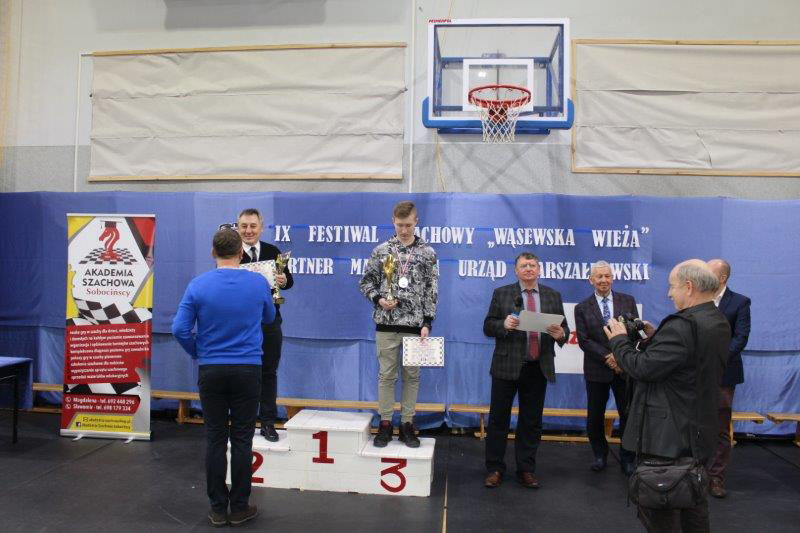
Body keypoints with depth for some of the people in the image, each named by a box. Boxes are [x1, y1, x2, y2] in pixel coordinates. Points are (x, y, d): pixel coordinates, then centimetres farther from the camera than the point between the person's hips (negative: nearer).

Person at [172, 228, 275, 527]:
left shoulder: (198, 285, -5)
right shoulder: (259, 283, -3)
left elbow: (179, 329, -6)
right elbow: (269, 318, 14)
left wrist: (197, 352, 11)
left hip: (211, 371, 0)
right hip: (247, 370, 0)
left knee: (215, 440, 9)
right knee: (242, 440, 7)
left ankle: (218, 509, 17)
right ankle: (239, 508, 16)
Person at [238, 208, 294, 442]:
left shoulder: (273, 252, 5)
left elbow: (288, 280, 4)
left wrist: (284, 281, -18)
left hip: (269, 321, 3)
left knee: (268, 372, 10)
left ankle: (268, 422, 22)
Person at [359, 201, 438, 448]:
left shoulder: (427, 253, 1)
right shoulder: (381, 250, 2)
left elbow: (432, 290, 1)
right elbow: (366, 281, 8)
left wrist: (427, 322, -6)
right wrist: (378, 299, -11)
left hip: (415, 324, 0)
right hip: (386, 323, 0)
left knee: (412, 375, 8)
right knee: (386, 374, 6)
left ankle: (407, 424, 19)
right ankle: (385, 424, 17)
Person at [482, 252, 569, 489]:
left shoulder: (553, 296, 9)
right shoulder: (501, 293, 2)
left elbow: (564, 329, 9)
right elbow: (488, 326, 0)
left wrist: (561, 334, -14)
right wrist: (504, 324, -21)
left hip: (538, 368, 2)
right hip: (507, 366, -2)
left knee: (531, 421, 10)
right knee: (499, 418, 5)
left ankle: (526, 470, 24)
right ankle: (494, 469, 18)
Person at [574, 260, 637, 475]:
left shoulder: (628, 301, 3)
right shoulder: (582, 308, -1)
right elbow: (584, 340, -7)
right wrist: (607, 357, -17)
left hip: (625, 368, 0)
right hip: (597, 370, 0)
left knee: (628, 415, 5)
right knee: (595, 416, 10)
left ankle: (627, 458, 23)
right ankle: (600, 455, 31)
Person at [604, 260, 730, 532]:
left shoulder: (682, 325, -24)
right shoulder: (719, 324, 8)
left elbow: (643, 369, -24)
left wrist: (619, 340, -9)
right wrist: (655, 338, 6)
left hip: (669, 435, -10)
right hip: (698, 430, 10)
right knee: (693, 506, 22)